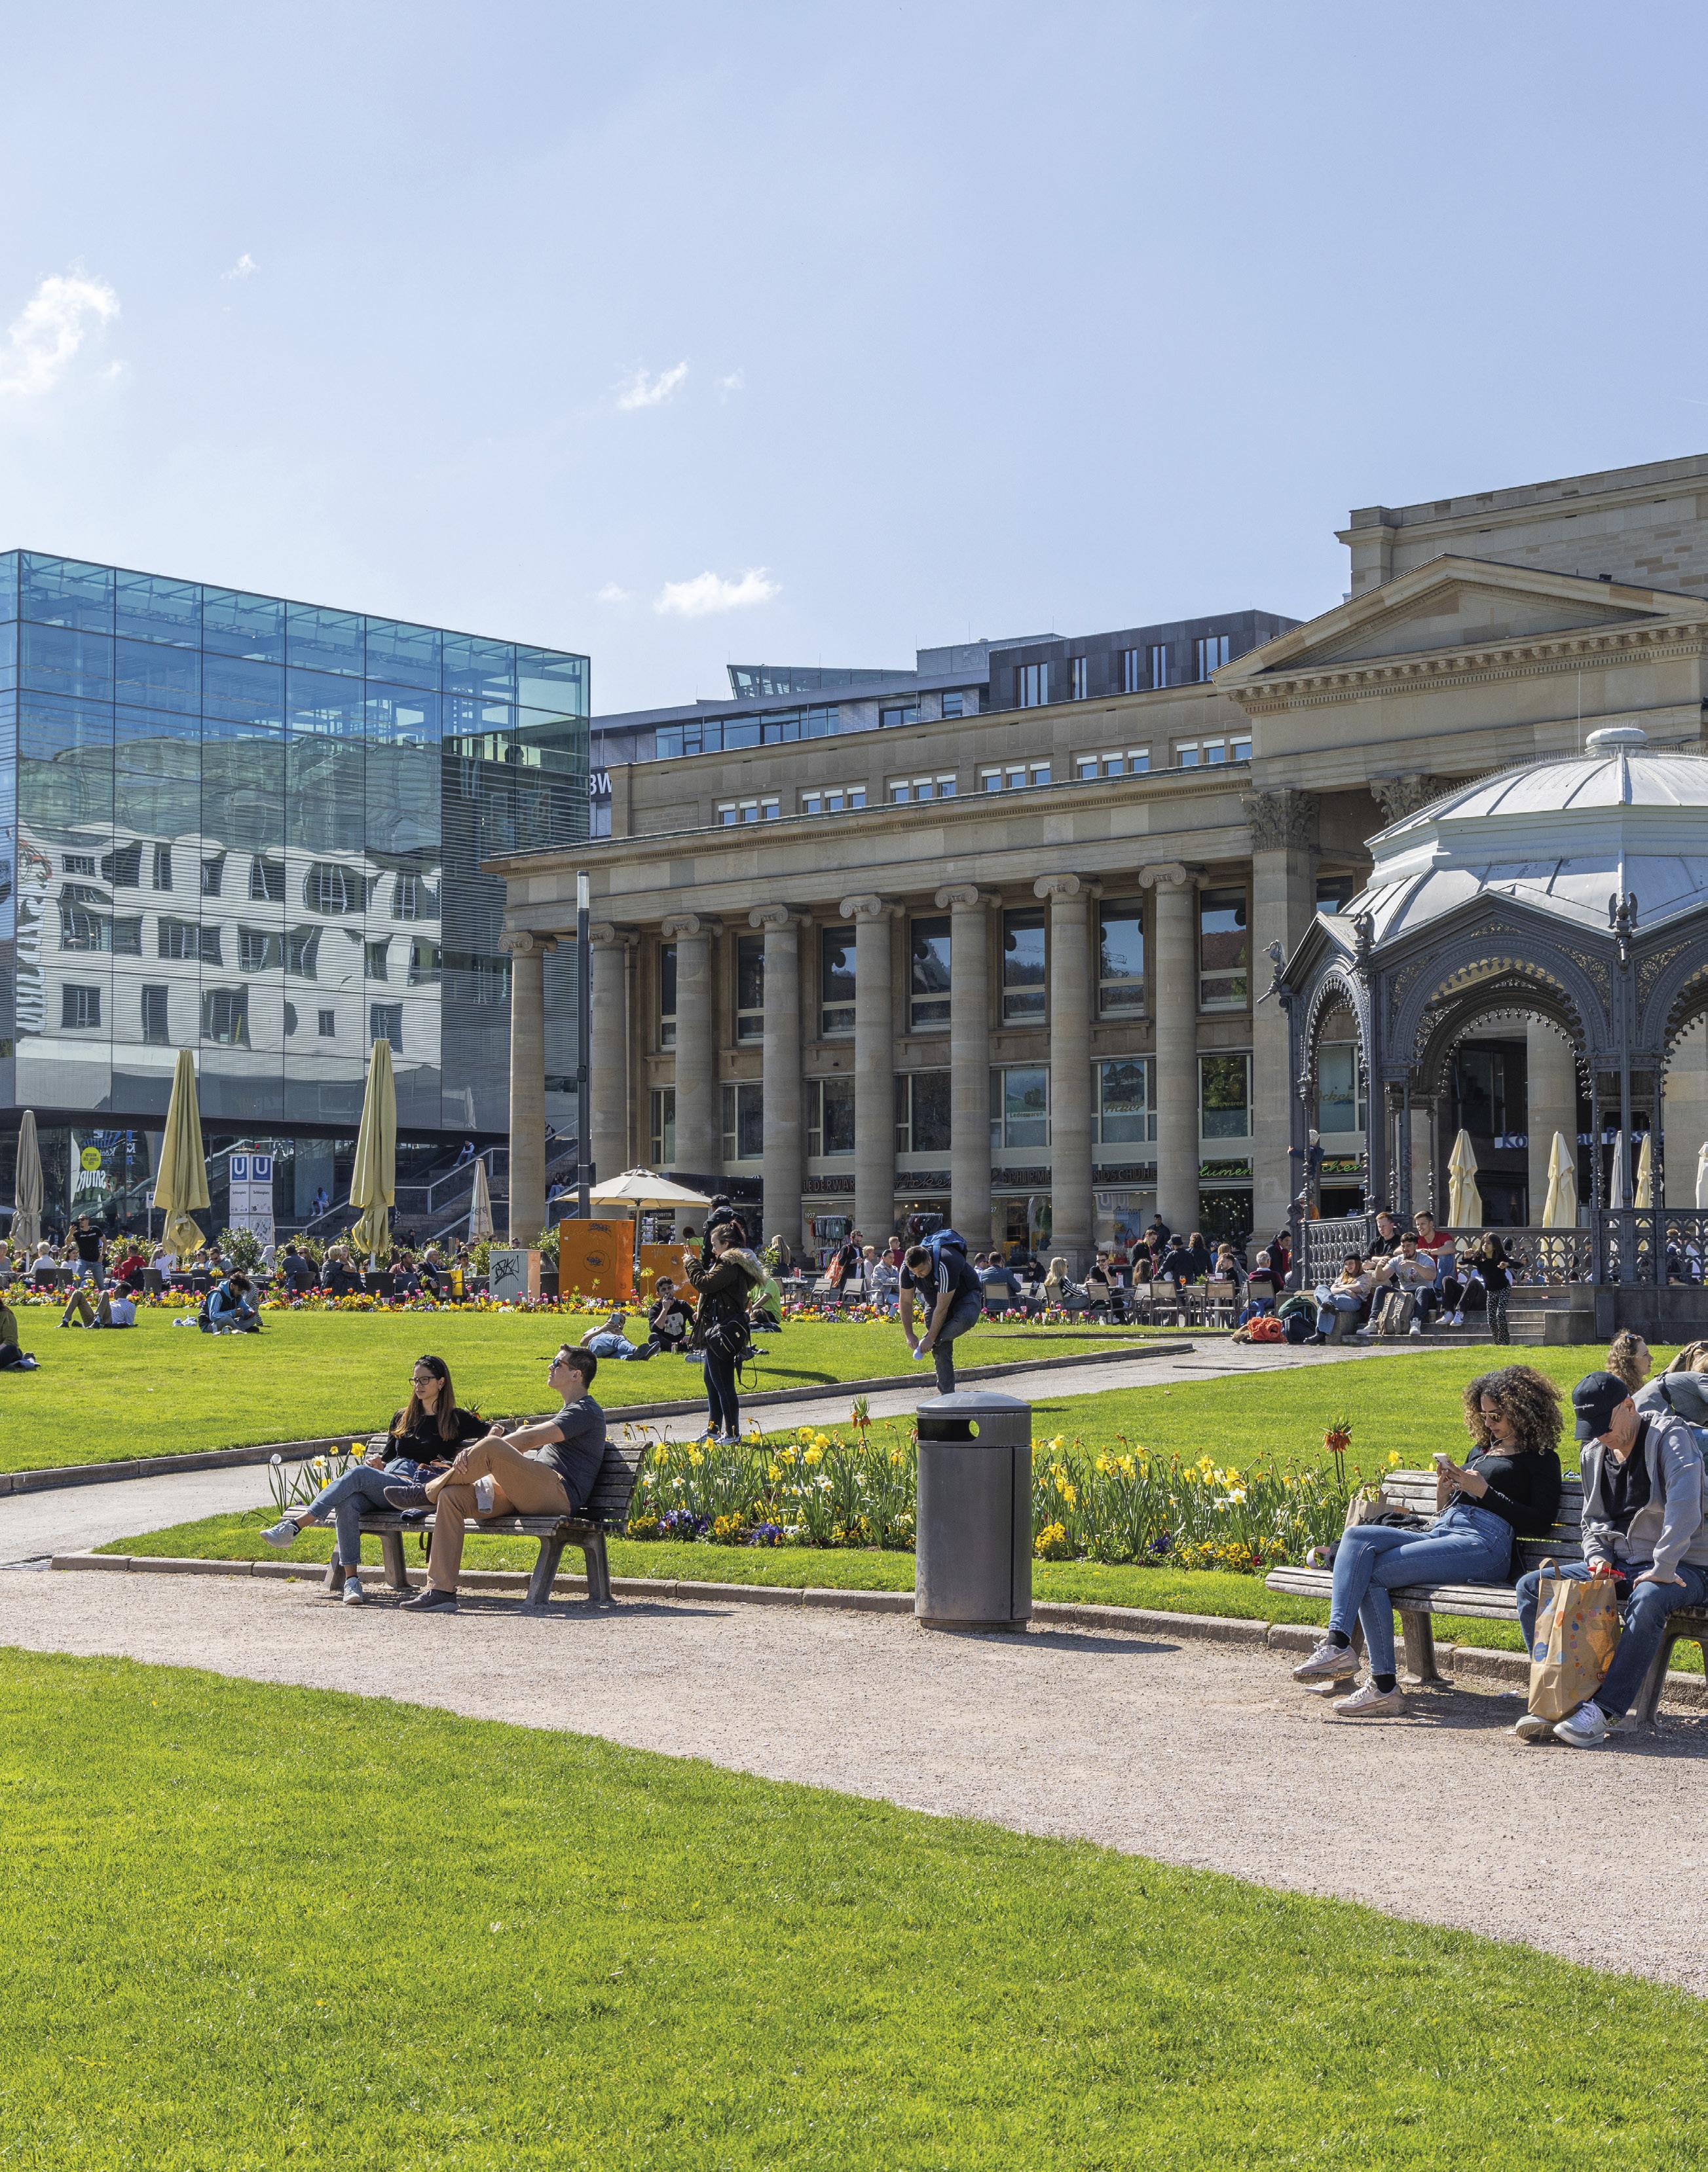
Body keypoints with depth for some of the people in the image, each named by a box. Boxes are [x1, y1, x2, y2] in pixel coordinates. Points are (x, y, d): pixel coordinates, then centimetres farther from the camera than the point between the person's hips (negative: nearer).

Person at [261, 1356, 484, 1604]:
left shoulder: (456, 1420, 14)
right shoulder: (402, 1418, 31)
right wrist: (377, 1463, 6)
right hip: (384, 1483, 5)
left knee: (358, 1474, -33)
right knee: (347, 1503, -32)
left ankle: (294, 1526, -38)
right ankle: (351, 1580, -39)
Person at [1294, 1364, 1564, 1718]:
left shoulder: (1540, 1459, 8)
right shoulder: (1481, 1451, 30)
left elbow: (1540, 1522, -6)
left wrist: (1483, 1491, -7)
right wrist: (1444, 1487, 8)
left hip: (1484, 1545, -8)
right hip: (1440, 1534, 8)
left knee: (1373, 1573, -23)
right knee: (1359, 1536, -20)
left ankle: (1384, 1687, -26)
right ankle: (1337, 1642, -33)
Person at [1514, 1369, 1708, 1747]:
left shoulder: (1669, 1435, -12)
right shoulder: (1592, 1453, 10)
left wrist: (1662, 1570, -31)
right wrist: (1598, 1558, -2)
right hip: (1617, 1566, 7)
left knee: (1648, 1599, -41)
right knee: (1531, 1586, -7)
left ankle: (1602, 1711, -38)